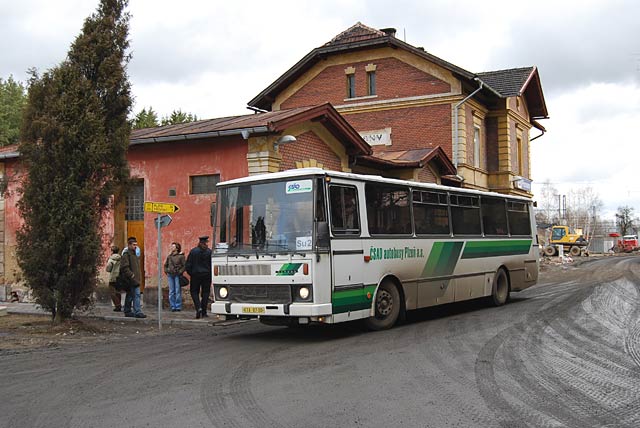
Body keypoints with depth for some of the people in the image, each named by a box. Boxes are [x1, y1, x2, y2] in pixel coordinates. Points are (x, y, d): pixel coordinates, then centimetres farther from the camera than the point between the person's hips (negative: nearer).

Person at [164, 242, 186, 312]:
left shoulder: (181, 256, -3)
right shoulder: (169, 256, 12)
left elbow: (184, 266, -6)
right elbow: (165, 265, 22)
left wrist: (180, 272, -14)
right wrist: (166, 271, 9)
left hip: (177, 275, -5)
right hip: (170, 275, 5)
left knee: (178, 291, -4)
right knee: (171, 292, 6)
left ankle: (178, 307, 2)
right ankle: (173, 307, 11)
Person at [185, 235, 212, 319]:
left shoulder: (193, 251, -2)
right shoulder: (209, 252, -4)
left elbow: (188, 265, -2)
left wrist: (191, 273, 11)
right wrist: (211, 275, 8)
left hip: (195, 275, 0)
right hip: (206, 275, 0)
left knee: (194, 292, 11)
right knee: (205, 293, 8)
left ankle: (198, 307, -11)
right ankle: (204, 312, 7)